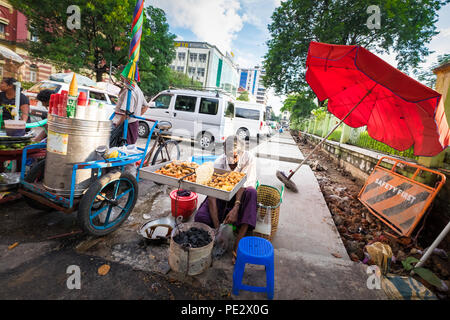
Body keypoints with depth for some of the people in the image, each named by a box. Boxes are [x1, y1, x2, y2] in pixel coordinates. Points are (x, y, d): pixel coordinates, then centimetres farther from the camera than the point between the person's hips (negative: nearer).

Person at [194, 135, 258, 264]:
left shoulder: (248, 159, -20)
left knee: (251, 192, -35)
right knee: (200, 217, -26)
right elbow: (212, 195, -28)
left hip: (239, 196, 1)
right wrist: (217, 227, -35)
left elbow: (244, 186, -21)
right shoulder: (219, 163, -22)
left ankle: (238, 243, -31)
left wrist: (236, 208, -39)